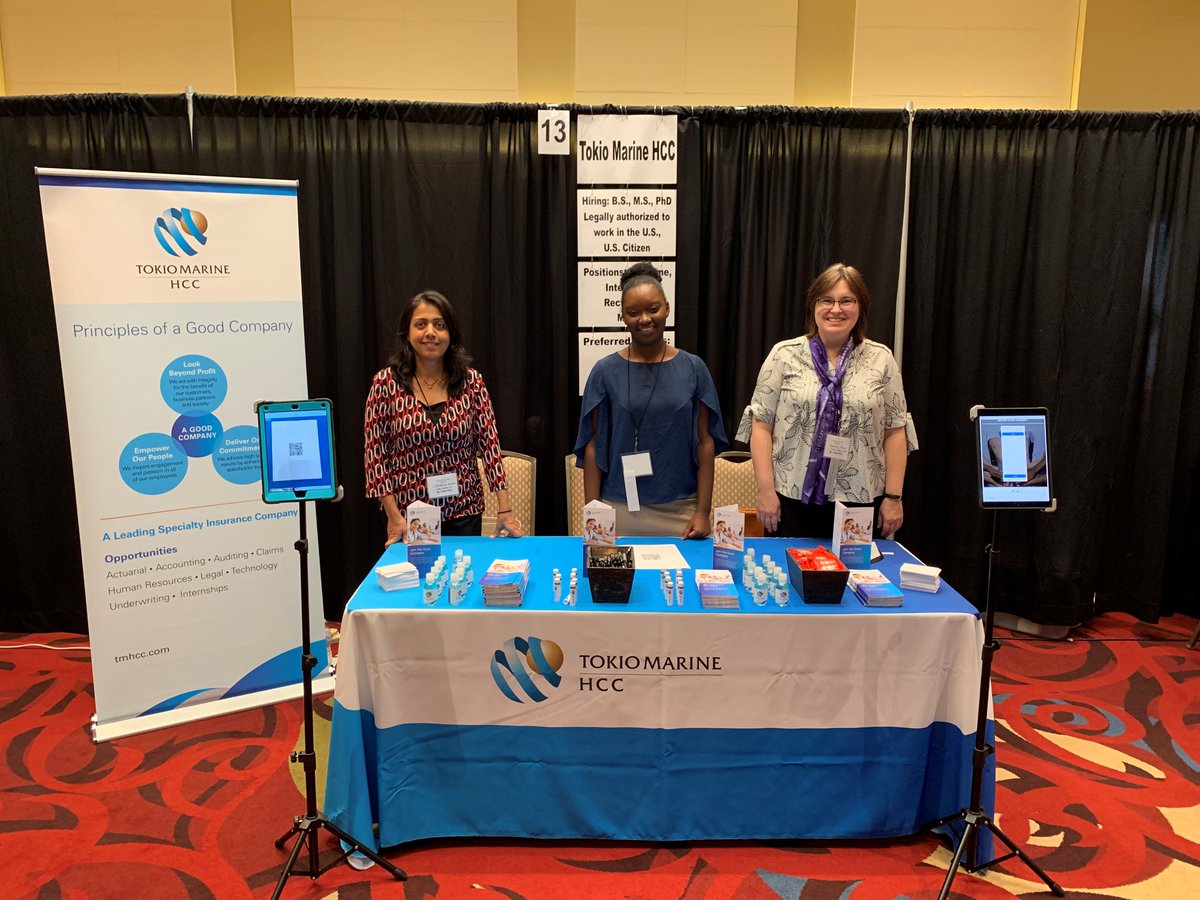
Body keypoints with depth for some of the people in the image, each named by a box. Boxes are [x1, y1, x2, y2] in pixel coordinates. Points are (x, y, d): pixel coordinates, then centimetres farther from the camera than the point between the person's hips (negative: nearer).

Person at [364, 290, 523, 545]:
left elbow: (489, 445, -2)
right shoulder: (386, 382, -4)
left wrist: (505, 509, -8)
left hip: (464, 514, 1)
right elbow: (375, 453, -4)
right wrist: (393, 516, -8)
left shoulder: (471, 381, -1)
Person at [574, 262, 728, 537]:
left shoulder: (693, 369, 1)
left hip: (679, 511, 1)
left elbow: (705, 443, 1)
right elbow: (593, 445, 1)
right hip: (619, 510, 0)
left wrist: (703, 512, -3)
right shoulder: (606, 371, 0)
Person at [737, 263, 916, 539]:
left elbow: (895, 431, 5)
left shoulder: (881, 360, 5)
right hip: (793, 498, -1)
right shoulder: (784, 355, 1)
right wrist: (766, 490, -8)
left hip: (858, 503, 1)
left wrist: (894, 496, 1)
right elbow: (761, 425, -2)